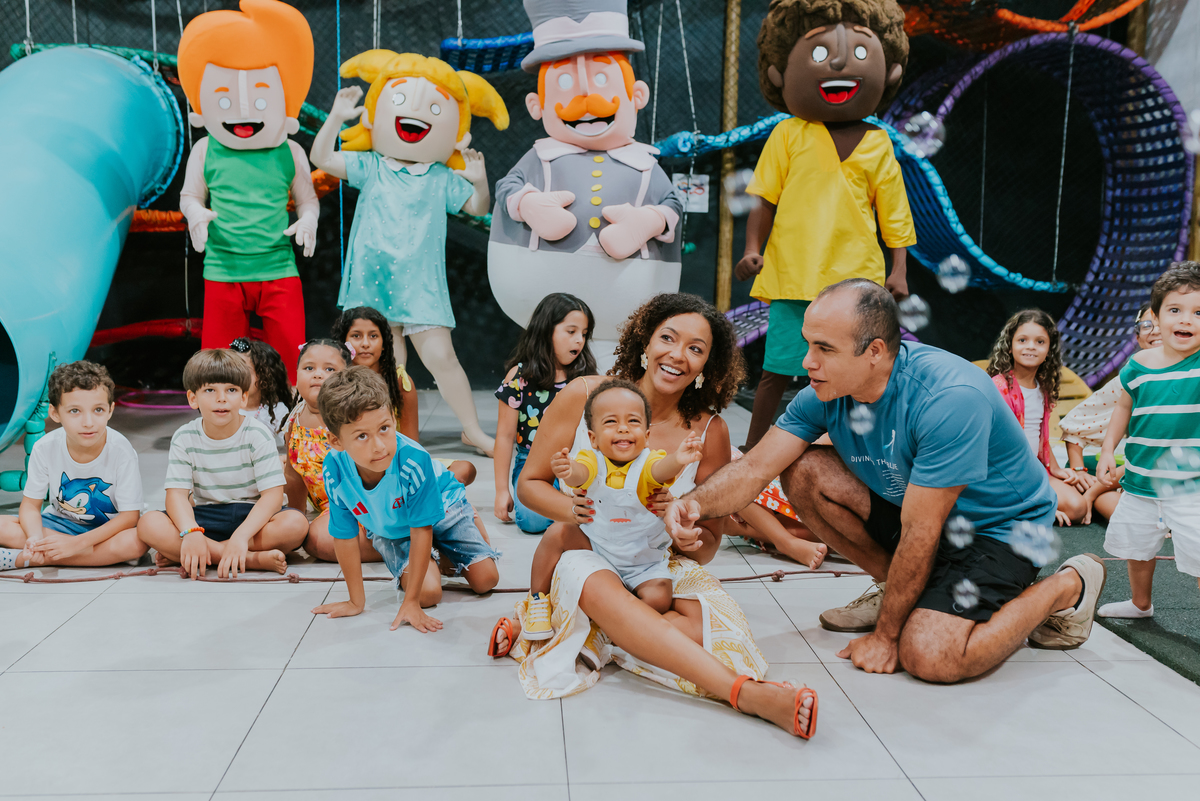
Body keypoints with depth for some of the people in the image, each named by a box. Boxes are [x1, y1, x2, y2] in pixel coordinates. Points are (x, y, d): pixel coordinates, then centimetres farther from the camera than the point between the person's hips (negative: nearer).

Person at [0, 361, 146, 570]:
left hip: (109, 528, -1)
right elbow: (30, 505, -5)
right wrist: (35, 538, -27)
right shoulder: (45, 448, -13)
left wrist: (76, 543, -29)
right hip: (60, 524, 1)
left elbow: (129, 516, -20)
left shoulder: (121, 451, -22)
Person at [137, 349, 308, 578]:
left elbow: (273, 494, -18)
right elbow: (176, 493, -11)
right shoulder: (185, 438, -3)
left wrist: (241, 536, -33)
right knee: (148, 525, -24)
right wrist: (191, 532, -33)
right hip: (205, 519, 2)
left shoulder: (258, 435, -10)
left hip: (252, 516, -2)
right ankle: (252, 559, -30)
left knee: (296, 523, -33)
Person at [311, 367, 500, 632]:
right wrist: (356, 601, -12)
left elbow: (421, 530, -32)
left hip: (440, 508, -1)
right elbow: (344, 536, -20)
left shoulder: (413, 460, -42)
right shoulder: (335, 469, -33)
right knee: (428, 592, -20)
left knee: (485, 579, -6)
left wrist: (410, 602, -29)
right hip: (389, 529, 1)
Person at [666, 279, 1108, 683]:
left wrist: (885, 636, -20)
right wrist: (697, 503, -34)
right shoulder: (826, 392, -12)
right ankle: (900, 592, 6)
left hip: (998, 528, -6)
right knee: (805, 471, -12)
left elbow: (919, 535, -28)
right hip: (915, 507, 6)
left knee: (927, 654, -26)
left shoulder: (950, 399, -34)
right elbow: (754, 468, -12)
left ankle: (1067, 586, 1)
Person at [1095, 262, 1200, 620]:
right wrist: (1107, 452, 8)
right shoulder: (1139, 365, 0)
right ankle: (1140, 603, 46)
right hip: (1140, 480, 5)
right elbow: (1124, 407, 13)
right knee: (1137, 547, 22)